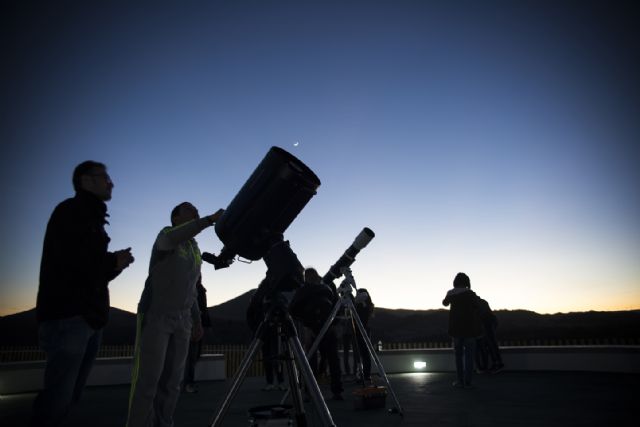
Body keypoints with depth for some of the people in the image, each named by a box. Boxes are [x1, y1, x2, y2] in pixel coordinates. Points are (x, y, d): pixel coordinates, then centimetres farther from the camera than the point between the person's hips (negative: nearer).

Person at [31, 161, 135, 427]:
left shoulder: (93, 221, 23)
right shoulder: (70, 212, -2)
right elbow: (70, 261, -18)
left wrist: (115, 264, 2)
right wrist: (113, 262, -6)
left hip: (91, 319, 9)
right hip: (67, 317, -9)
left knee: (70, 396, 11)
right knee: (59, 398, -8)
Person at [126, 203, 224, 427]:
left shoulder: (195, 250, 17)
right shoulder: (165, 235, -2)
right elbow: (172, 238, -30)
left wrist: (197, 321, 17)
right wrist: (210, 219, -33)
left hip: (182, 320, 6)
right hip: (155, 316, -6)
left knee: (172, 380, 4)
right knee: (148, 378, -8)